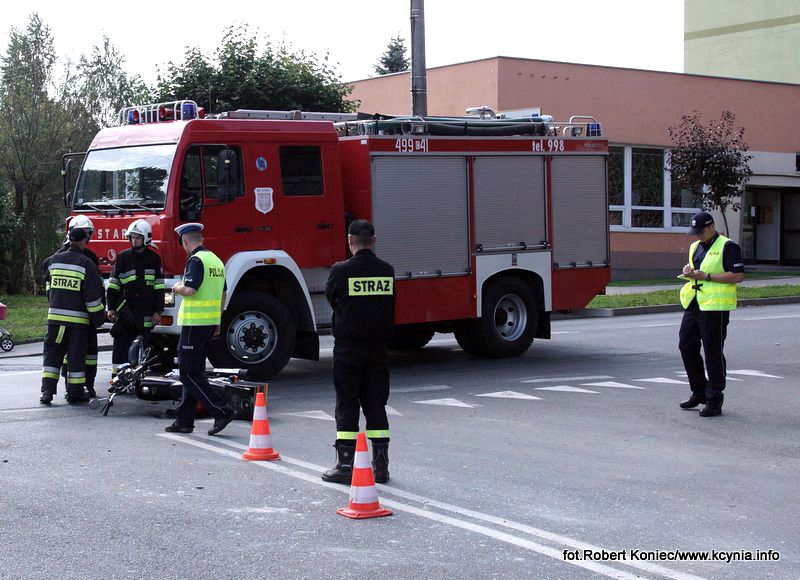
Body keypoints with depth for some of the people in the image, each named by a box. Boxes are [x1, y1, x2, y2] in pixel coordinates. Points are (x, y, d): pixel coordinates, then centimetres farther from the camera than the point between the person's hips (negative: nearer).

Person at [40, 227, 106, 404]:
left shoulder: (53, 260, 5)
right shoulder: (86, 264, -8)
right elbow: (93, 294, -10)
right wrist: (98, 316, -1)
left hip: (55, 316, 3)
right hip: (78, 318, -3)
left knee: (52, 353, 9)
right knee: (76, 356, 5)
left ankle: (47, 390, 1)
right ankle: (74, 393, 8)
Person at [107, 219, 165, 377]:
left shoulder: (153, 258, 7)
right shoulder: (123, 257, 6)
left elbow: (159, 287, 6)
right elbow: (113, 285, 6)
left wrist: (158, 311, 1)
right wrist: (111, 308, 0)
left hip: (145, 313, 0)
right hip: (125, 309, 0)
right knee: (121, 345, -4)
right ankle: (117, 376, -1)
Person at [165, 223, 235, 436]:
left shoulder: (196, 260, -13)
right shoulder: (216, 260, 15)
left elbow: (190, 290, -24)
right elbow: (222, 295, 19)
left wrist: (177, 288, -3)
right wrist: (217, 322, 25)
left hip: (194, 322, -9)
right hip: (210, 322, 9)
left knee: (189, 373, -6)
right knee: (193, 372, 13)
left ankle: (222, 411, -13)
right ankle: (184, 420, 16)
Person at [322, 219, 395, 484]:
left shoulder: (341, 271, -11)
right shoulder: (387, 271, 0)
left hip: (348, 347, -3)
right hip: (378, 348, 3)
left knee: (347, 406, 3)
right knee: (376, 405, 9)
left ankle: (345, 465, 2)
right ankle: (381, 466, 10)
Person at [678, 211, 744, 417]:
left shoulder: (728, 247, -8)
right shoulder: (695, 247, 18)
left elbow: (738, 276, -15)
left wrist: (706, 276, -18)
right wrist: (689, 272, 5)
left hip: (715, 307, -8)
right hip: (694, 304, 8)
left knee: (713, 353, -4)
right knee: (686, 346, 9)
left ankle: (714, 400, 4)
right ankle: (699, 392, 23)